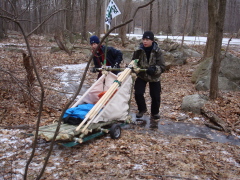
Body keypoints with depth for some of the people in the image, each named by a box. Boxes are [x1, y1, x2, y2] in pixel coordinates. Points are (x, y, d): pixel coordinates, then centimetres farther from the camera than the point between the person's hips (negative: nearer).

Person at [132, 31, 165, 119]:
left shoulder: (157, 51, -16)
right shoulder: (139, 51, -12)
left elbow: (162, 67, -18)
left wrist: (154, 69, -37)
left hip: (154, 77, -1)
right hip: (141, 76, 1)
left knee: (155, 96, 2)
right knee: (138, 93, -12)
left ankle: (155, 113, 30)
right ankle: (142, 109, 17)